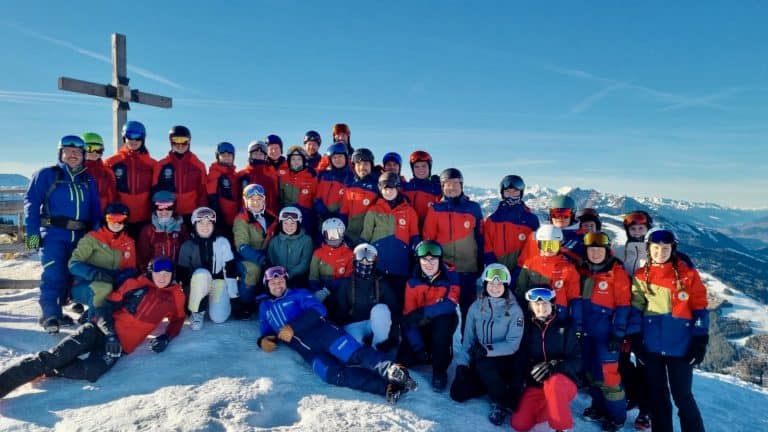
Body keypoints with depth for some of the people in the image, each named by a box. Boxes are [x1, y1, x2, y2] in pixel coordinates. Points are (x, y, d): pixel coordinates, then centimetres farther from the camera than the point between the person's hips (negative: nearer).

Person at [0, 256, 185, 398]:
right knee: (54, 356, -20)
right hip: (100, 330, 1)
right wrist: (110, 334, -14)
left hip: (121, 345, 0)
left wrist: (165, 338, 1)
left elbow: (178, 319, 22)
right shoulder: (135, 284, 4)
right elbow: (105, 308, 3)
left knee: (90, 371, -30)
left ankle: (42, 370, -14)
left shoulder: (175, 296, 7)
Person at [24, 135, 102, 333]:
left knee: (70, 274, 10)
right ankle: (49, 315, -2)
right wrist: (32, 231, -12)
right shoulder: (46, 175, 2)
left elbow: (95, 209, 14)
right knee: (53, 275, -11)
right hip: (53, 234, -5)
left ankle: (56, 311, 23)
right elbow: (31, 203, -4)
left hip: (79, 236, 5)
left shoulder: (88, 180, 15)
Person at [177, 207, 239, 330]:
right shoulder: (187, 246, -8)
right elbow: (183, 274, -6)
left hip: (218, 282, 0)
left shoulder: (222, 242, -10)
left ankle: (216, 302, 17)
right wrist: (187, 299, -11)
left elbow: (230, 270, -10)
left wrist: (234, 296, -12)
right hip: (198, 286, 0)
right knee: (201, 273, -35)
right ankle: (197, 312, -14)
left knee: (219, 318, -20)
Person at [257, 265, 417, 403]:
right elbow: (266, 331, 30)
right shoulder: (265, 307, 30)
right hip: (306, 349, 1)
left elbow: (318, 310, 1)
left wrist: (292, 327, -11)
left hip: (321, 331, 0)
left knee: (355, 354, -29)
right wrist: (264, 340, 5)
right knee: (331, 374, -28)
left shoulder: (299, 294, 17)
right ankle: (386, 387, -43)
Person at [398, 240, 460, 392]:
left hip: (444, 323, -2)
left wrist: (423, 312, -39)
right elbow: (409, 315, -13)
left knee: (442, 320, -36)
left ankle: (440, 371, -19)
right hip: (421, 326, 2)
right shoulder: (413, 281, -9)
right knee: (405, 358, -16)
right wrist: (418, 347, -21)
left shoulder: (450, 276, -14)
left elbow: (450, 304, -29)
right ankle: (428, 351, 18)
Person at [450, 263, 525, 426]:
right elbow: (468, 338, -1)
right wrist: (462, 364, -13)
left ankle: (500, 402, -8)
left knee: (483, 365, -36)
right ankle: (495, 383, 14)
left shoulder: (514, 310, -11)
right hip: (480, 361, 4)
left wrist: (488, 350, -29)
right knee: (457, 393, -10)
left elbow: (513, 344, -18)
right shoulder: (476, 307, -1)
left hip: (505, 360, -4)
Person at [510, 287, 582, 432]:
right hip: (536, 385, 3)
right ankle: (548, 408, 13)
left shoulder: (564, 328, -2)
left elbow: (577, 361, -7)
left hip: (564, 382, -3)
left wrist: (555, 365, -26)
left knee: (552, 383, -39)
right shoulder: (527, 329, 4)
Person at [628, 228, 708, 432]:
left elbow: (699, 309, -1)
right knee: (657, 395, 13)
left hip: (681, 346, -2)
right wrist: (636, 341, 3)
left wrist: (700, 342, -5)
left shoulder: (688, 274, -2)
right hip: (651, 346, 3)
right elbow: (635, 310, 7)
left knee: (682, 395, 2)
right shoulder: (641, 276, 4)